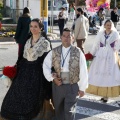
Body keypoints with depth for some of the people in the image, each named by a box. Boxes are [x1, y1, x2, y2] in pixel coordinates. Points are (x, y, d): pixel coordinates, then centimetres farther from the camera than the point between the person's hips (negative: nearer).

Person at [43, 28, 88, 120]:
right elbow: (45, 66, 2)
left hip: (72, 86, -3)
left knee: (68, 111, -8)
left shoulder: (78, 52, -6)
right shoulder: (54, 52, 2)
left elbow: (83, 71, -3)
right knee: (58, 111, 16)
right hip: (57, 86, 3)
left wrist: (82, 88, -2)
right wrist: (52, 78, -10)